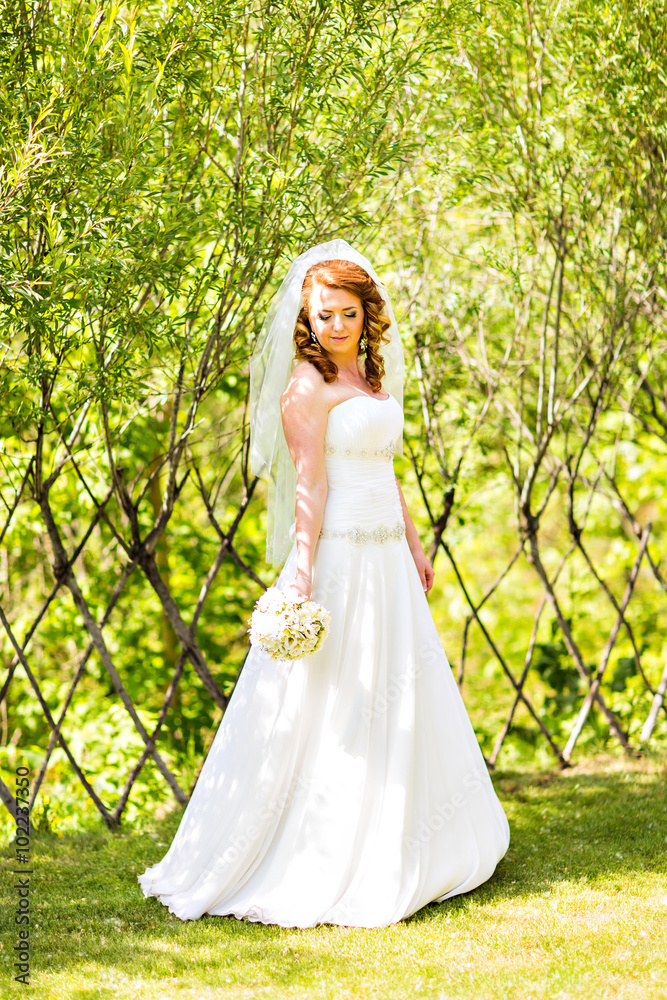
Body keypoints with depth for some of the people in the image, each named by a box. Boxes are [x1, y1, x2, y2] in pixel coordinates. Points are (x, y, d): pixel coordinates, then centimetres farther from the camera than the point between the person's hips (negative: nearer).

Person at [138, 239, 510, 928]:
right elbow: (310, 485, -18)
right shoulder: (307, 385, -11)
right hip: (337, 558, -9)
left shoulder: (374, 375, 14)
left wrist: (412, 542, 23)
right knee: (326, 707, -5)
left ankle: (392, 847, 27)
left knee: (400, 698, 15)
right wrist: (302, 574, -24)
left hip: (386, 557, 9)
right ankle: (316, 865, 2)